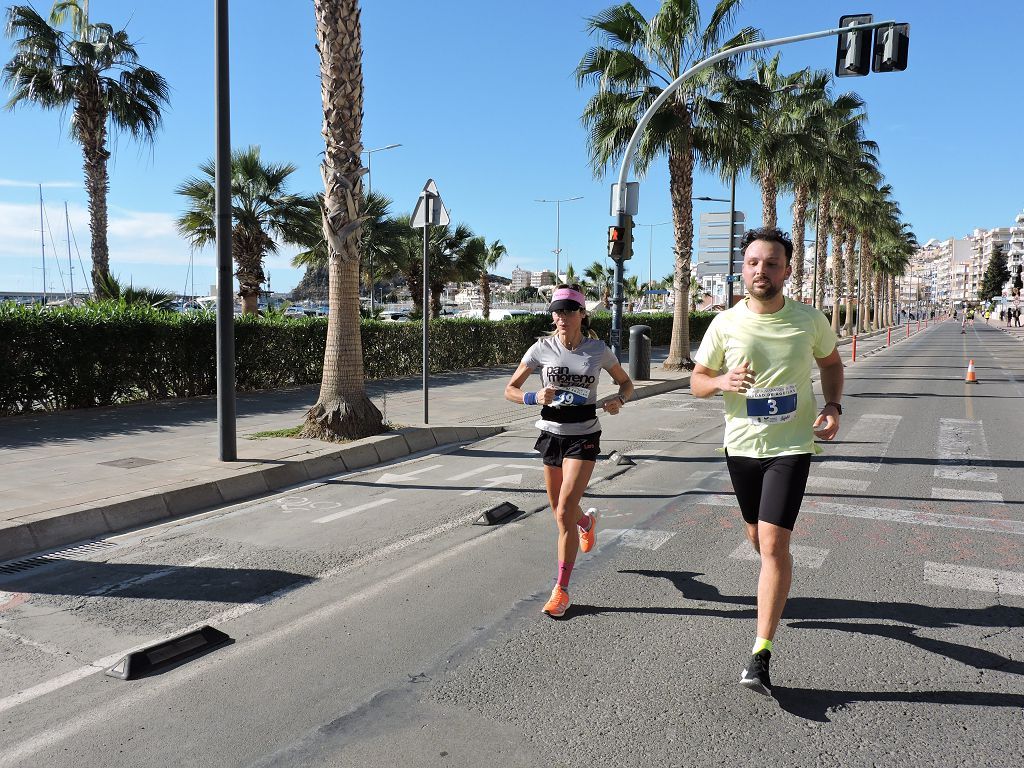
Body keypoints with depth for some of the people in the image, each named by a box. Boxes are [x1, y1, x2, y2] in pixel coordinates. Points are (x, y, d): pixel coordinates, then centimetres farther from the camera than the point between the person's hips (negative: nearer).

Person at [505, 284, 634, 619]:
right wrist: (535, 397, -20)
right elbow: (510, 390, 1)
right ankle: (587, 520, 53)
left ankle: (561, 590, 1)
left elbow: (626, 382, 11)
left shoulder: (599, 350, -5)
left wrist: (619, 399, -12)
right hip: (551, 434, 3)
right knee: (561, 512, 14)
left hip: (584, 436, -2)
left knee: (564, 513, -12)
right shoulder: (542, 349, -5)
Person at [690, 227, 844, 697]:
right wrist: (722, 381, -21)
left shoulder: (809, 320, -6)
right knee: (757, 538, 18)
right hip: (741, 446, 3)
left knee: (773, 543, -13)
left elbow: (831, 363, 13)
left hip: (791, 447, -2)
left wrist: (832, 407, -5)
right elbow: (697, 381, 2)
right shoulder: (725, 324, -5)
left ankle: (761, 654, -6)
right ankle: (778, 590, 53)